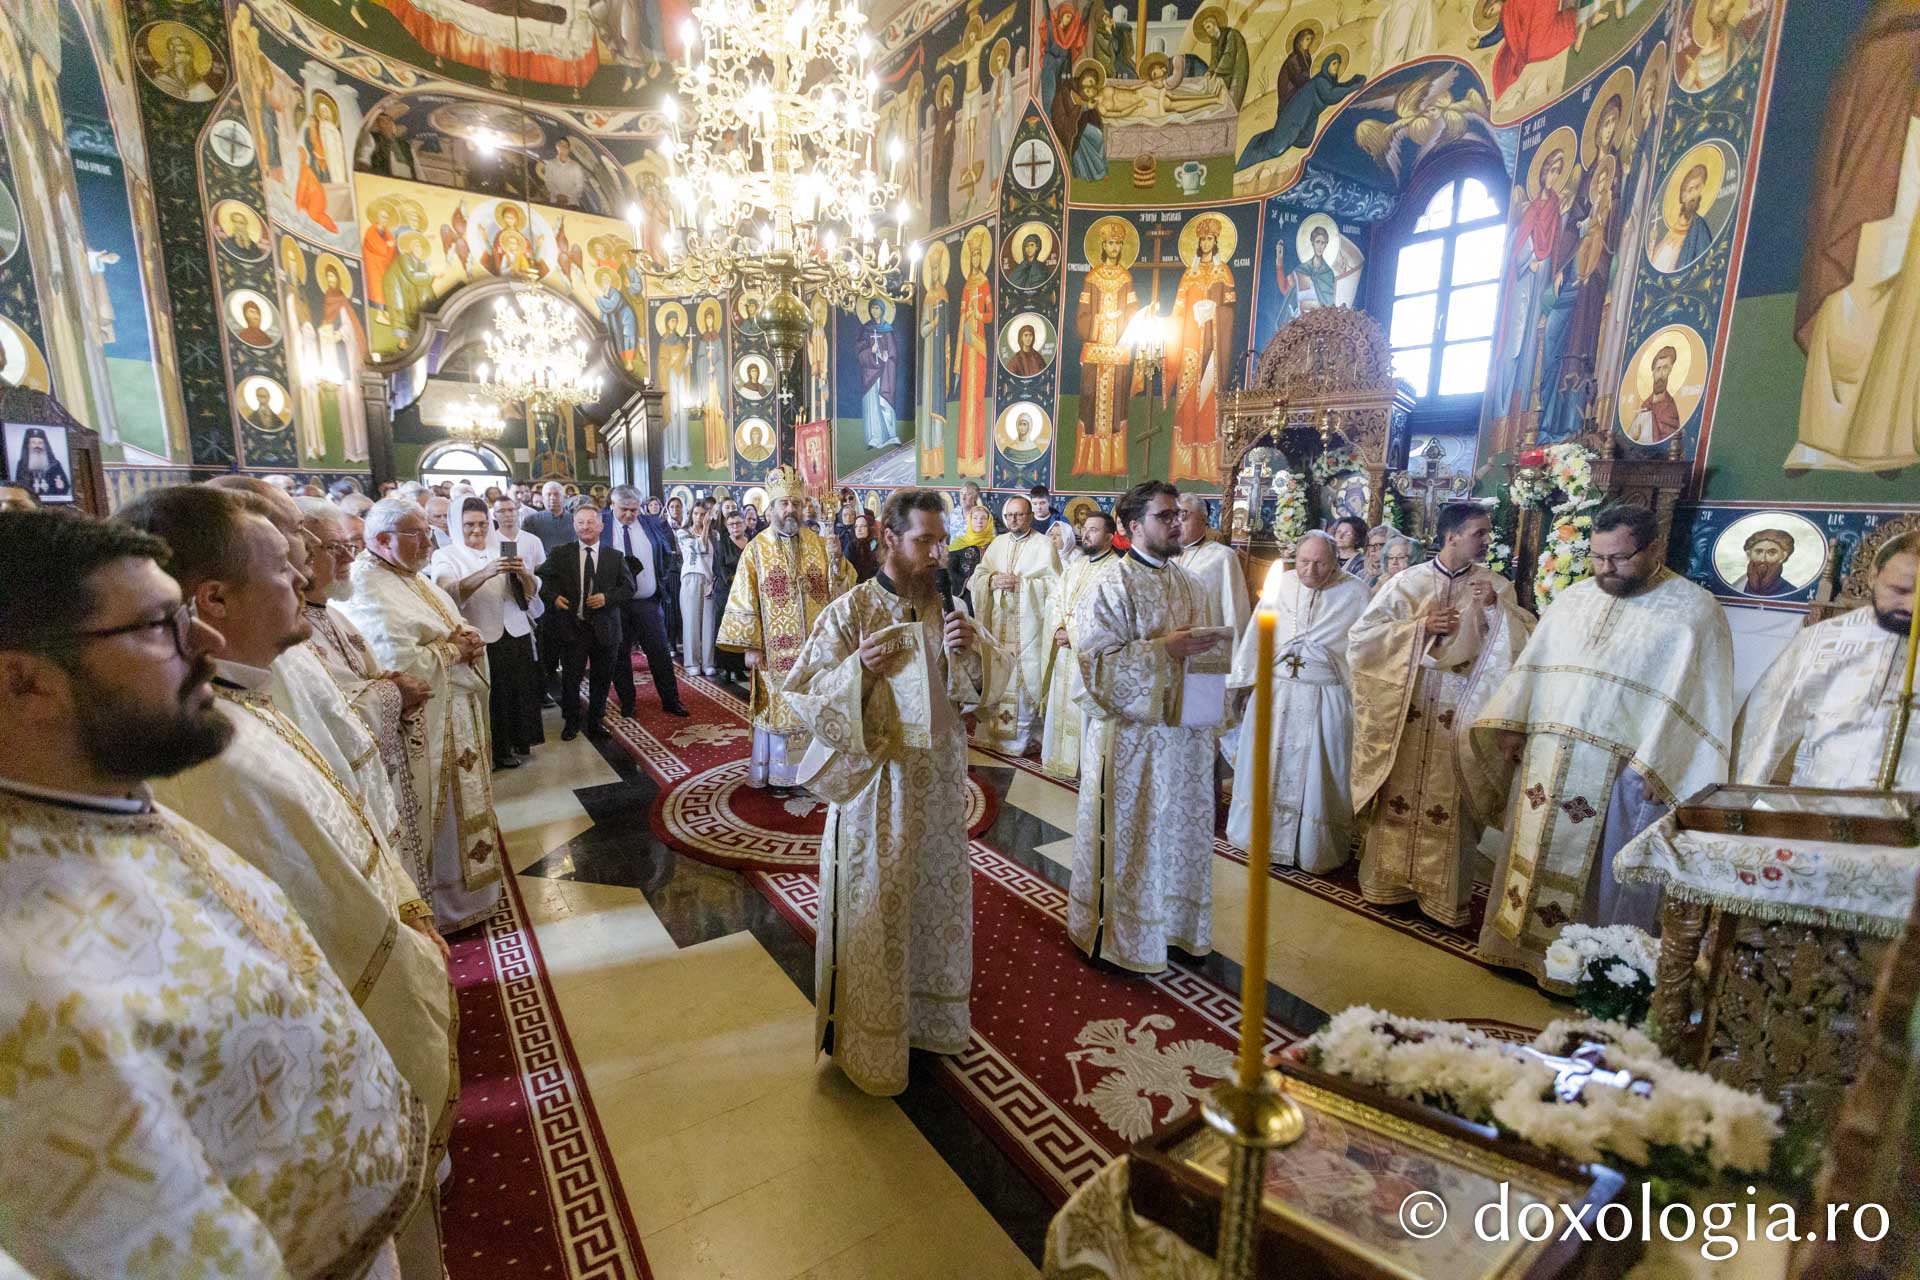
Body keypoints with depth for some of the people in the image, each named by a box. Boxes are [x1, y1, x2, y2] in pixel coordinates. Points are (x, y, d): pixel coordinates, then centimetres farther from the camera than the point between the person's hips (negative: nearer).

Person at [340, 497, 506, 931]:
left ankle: (461, 887, 38)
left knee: (459, 806, 21)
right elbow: (401, 661, -29)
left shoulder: (414, 578, 10)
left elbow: (457, 630, 15)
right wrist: (453, 650, -13)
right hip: (421, 726, -9)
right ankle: (437, 908, 22)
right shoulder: (367, 587, -19)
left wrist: (469, 639, -7)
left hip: (455, 715, 9)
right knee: (430, 817, 5)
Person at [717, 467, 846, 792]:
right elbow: (745, 602, -2)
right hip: (776, 650, -2)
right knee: (778, 709, 7)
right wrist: (750, 646, -7)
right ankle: (777, 774, 20)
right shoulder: (756, 550, -1)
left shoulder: (819, 543, 4)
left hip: (816, 647, 2)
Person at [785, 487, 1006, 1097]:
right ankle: (870, 1040, 34)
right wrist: (858, 669, -28)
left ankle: (931, 1015, 45)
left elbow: (992, 679, 5)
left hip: (940, 784, 5)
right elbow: (802, 696, -12)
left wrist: (970, 652, -15)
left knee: (938, 901, 20)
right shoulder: (848, 612, -13)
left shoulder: (949, 607, 1)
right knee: (875, 913, 10)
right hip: (876, 787, -5)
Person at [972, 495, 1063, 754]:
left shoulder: (1043, 545, 0)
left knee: (1025, 677, -5)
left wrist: (1019, 582, -14)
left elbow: (1054, 584, -9)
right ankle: (995, 730, 18)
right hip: (998, 622, 4)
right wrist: (993, 580, -10)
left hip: (1028, 624, -4)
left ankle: (1025, 735, 6)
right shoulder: (997, 543, 14)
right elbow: (978, 577, 11)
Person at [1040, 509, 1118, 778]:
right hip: (1065, 649, 7)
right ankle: (1061, 757, 27)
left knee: (1088, 709, 0)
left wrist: (1076, 635, -16)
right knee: (1061, 706, 13)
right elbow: (1057, 600, 14)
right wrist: (1059, 629, -4)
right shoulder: (1074, 566, 13)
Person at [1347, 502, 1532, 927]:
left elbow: (1529, 643, -3)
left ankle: (1442, 894, 21)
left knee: (1449, 803, 6)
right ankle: (1390, 880, 23)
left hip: (1460, 714, 1)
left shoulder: (1496, 586, 3)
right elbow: (1359, 637, -5)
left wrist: (1495, 608, -17)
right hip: (1404, 709, 0)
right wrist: (1420, 627, -12)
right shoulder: (1406, 582, -2)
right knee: (1399, 795, 8)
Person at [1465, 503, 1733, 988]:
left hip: (1626, 775, -4)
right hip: (1548, 762, 5)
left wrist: (1657, 768, -15)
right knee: (1535, 858, 14)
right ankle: (1524, 945, 28)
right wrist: (1515, 727, 3)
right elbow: (1532, 667, 11)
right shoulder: (1574, 598, 8)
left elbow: (1700, 700, -9)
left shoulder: (1694, 611, -6)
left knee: (1605, 875, 7)